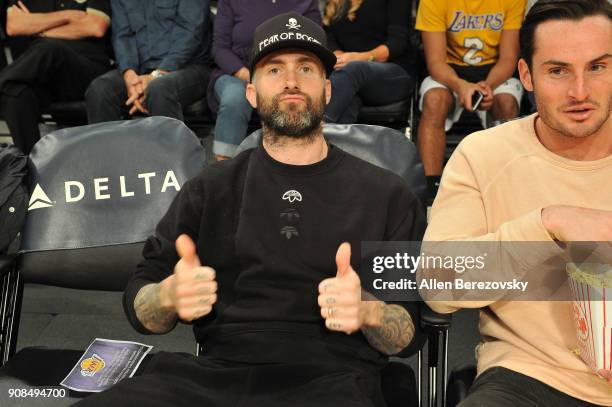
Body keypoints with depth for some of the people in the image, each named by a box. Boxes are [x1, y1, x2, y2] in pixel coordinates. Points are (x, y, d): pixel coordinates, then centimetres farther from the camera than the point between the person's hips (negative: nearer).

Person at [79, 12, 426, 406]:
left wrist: (367, 311, -18)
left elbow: (412, 331, 5)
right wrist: (170, 296, -14)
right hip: (214, 372, 1)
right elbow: (139, 301, 10)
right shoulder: (211, 188, 13)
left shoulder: (388, 194, 7)